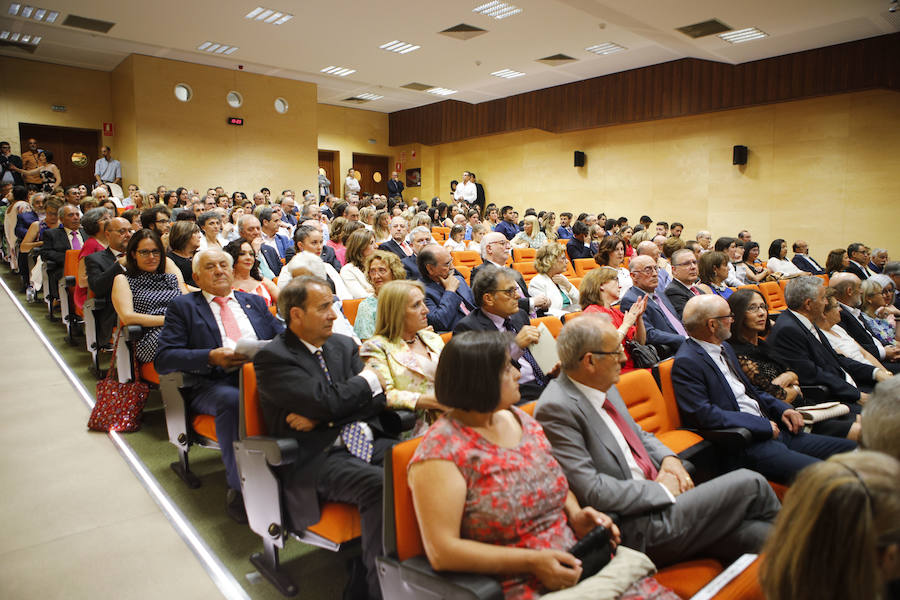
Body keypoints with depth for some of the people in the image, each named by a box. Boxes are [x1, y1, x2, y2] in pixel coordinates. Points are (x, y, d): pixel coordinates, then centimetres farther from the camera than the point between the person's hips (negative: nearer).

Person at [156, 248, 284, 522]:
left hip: (261, 377, 3)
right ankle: (239, 489, -23)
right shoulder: (183, 306, 15)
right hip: (213, 384, -2)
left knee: (294, 390, -31)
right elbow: (164, 359, 3)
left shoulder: (254, 302, 26)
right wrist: (211, 357, -13)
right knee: (232, 400, -38)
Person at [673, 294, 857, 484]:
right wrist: (763, 425, -15)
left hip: (772, 430, 10)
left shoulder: (724, 347, 17)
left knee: (850, 449, 4)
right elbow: (703, 415, -21)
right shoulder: (686, 363, -14)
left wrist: (782, 409, 7)